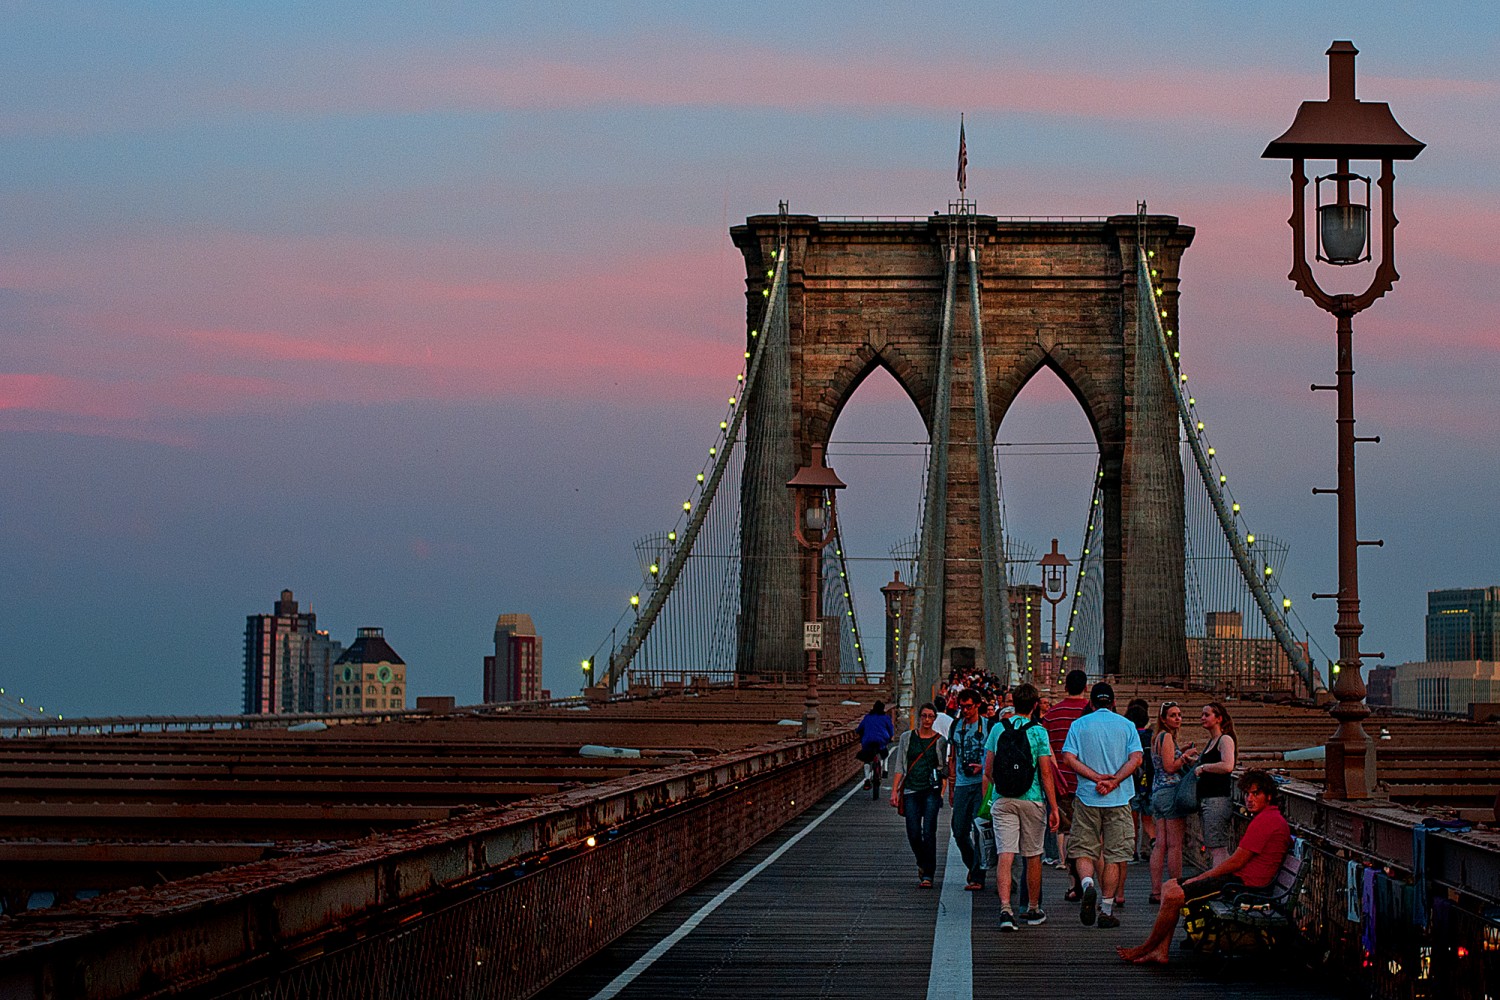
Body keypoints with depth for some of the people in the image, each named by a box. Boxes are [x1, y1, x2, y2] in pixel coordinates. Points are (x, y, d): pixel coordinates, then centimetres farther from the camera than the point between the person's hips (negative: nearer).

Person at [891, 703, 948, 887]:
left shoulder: (940, 741, 5)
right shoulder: (907, 737, 8)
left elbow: (944, 770, 8)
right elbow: (900, 767, 8)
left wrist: (942, 792, -2)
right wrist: (894, 790, 1)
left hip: (931, 791, -2)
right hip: (911, 790, 2)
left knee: (929, 832, -11)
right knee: (913, 834, -3)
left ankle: (927, 874, -8)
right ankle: (922, 864, 26)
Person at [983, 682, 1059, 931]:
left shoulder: (997, 729, 4)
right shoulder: (1038, 732, -5)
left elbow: (988, 771, 8)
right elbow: (1046, 774, -7)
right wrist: (1054, 807, -2)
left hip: (1003, 799, 1)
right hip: (1032, 799, -1)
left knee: (1005, 855, -5)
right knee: (1033, 856, 12)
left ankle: (1005, 909, -20)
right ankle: (1033, 910, 23)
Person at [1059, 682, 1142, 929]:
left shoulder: (1079, 725, 4)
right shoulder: (1126, 725, 5)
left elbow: (1068, 758, -7)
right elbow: (1136, 758, -7)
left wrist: (1098, 777, -11)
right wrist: (1113, 780, -11)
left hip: (1087, 797, 0)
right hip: (1119, 799, 0)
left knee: (1083, 849, 8)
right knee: (1114, 854, 6)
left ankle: (1087, 883, -21)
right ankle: (1106, 909, 4)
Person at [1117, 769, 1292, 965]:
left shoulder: (1265, 820, -15)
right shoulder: (1271, 818, 18)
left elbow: (1236, 862, -16)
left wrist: (1199, 878, -6)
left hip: (1243, 883, -11)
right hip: (1240, 878, 11)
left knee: (1173, 896, -16)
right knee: (1168, 887, 8)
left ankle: (1146, 948, 0)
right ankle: (1160, 951, 0)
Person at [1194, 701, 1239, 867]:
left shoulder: (1225, 740, -8)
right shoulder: (1210, 742, 19)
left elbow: (1227, 766, -24)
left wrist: (1203, 767, -14)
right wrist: (1195, 763, 15)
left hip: (1218, 799, -10)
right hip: (1205, 799, 10)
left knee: (1218, 850, -12)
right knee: (1211, 849, 9)